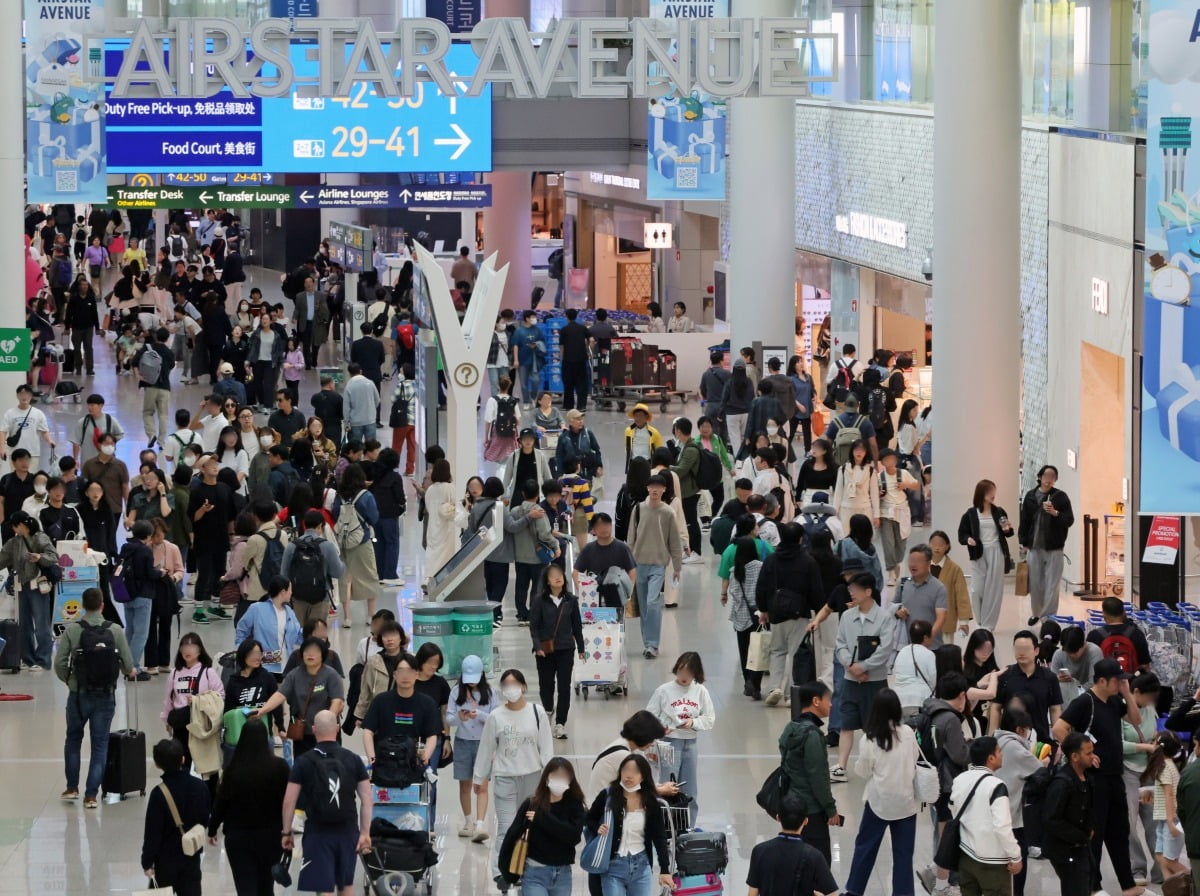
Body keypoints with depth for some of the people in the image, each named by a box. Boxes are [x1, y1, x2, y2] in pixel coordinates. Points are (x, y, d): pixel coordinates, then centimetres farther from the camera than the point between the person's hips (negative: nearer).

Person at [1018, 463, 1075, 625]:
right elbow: (1024, 521, 12)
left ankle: (1049, 616, -2)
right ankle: (1036, 613, 26)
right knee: (1035, 583, 9)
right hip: (1034, 547, 3)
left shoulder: (1060, 496, 0)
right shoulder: (1030, 496, 7)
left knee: (1052, 583, -5)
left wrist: (1055, 513, -20)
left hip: (1053, 548, -3)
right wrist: (1023, 543, 8)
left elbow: (1069, 520, -3)